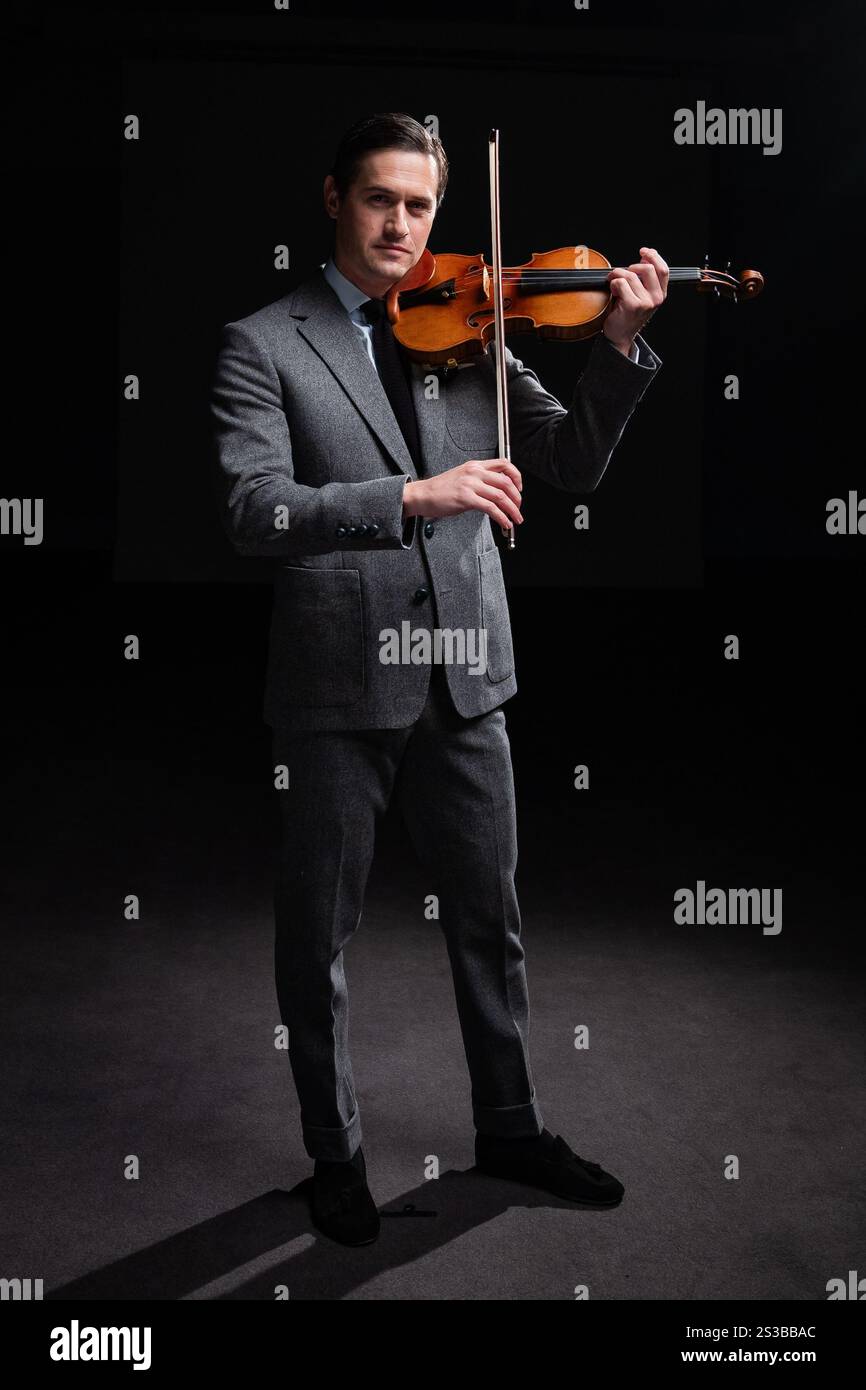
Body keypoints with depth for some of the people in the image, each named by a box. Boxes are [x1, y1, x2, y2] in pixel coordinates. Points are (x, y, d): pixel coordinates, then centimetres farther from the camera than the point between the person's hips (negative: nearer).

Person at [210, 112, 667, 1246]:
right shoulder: (262, 345, -3)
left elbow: (573, 463, 7)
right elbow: (254, 510, -17)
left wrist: (621, 344, -8)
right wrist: (416, 497, -27)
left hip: (461, 679, 4)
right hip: (336, 684, -3)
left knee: (489, 917, 16)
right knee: (318, 936, 10)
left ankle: (511, 1126, 37)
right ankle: (336, 1153, 31)